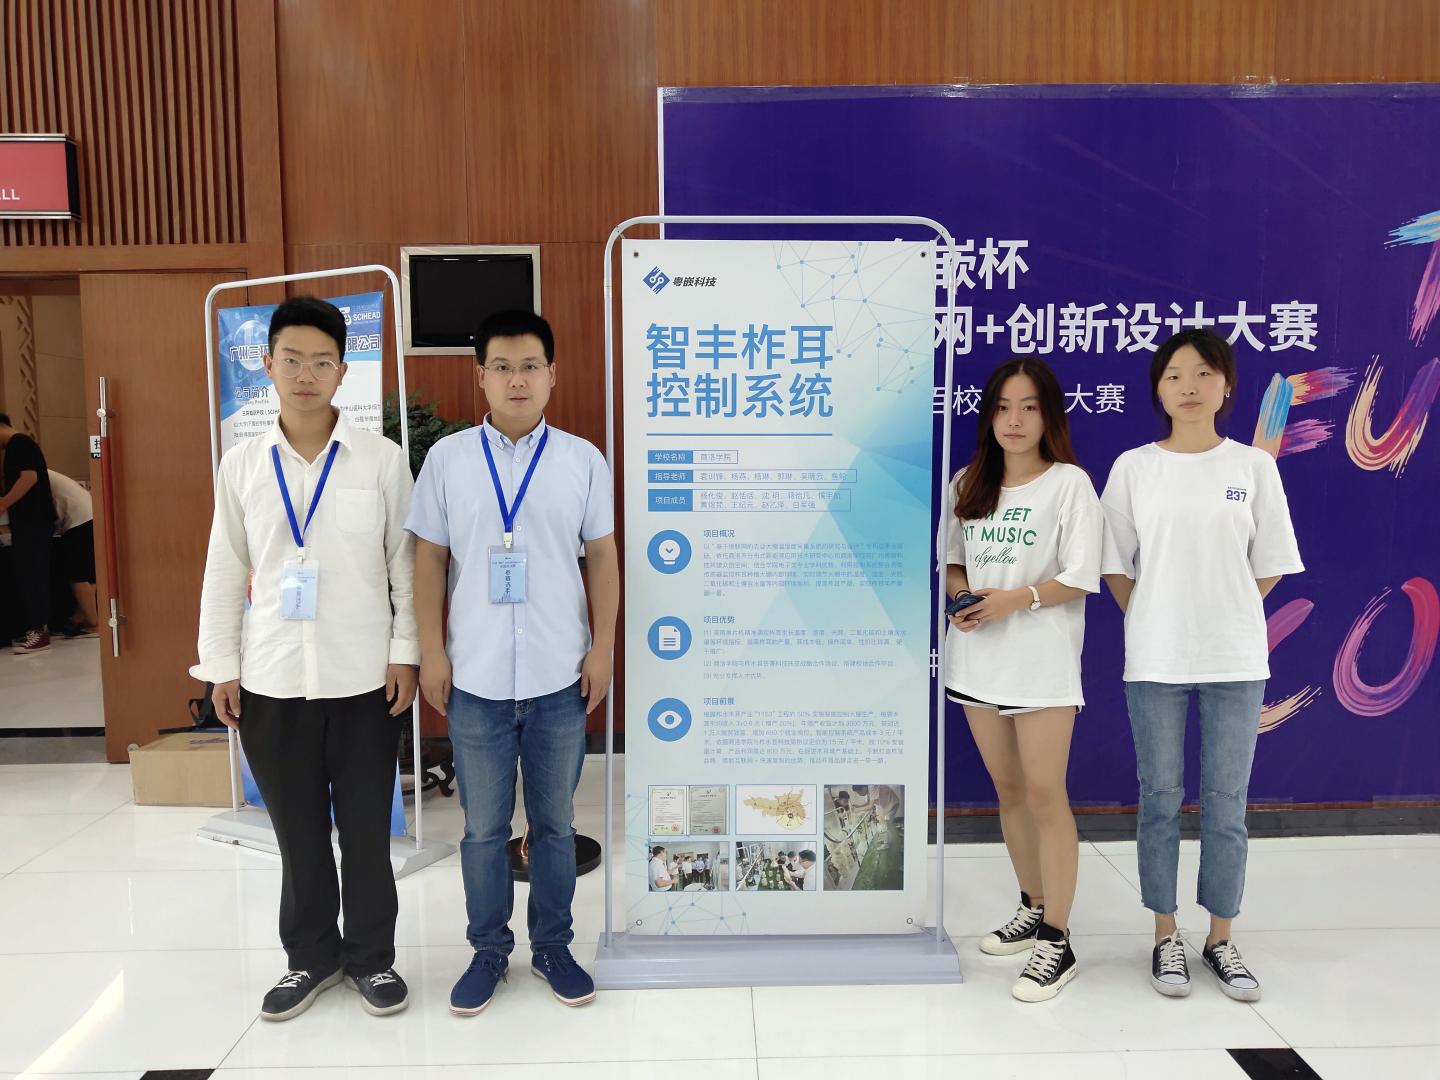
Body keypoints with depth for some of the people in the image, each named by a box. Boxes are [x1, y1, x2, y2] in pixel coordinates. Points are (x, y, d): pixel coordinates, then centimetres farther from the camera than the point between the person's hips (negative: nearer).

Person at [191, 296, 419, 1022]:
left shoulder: (382, 459, -3)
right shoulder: (241, 464, 4)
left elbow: (406, 562, -1)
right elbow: (224, 571, 8)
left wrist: (406, 652, -4)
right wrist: (221, 665, 5)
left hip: (363, 677, -2)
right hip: (272, 679, 2)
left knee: (366, 827, 9)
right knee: (297, 830, 14)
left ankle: (370, 955, 28)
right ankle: (311, 954, 33)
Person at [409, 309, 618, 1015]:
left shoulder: (583, 460, 2)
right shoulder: (447, 458, 2)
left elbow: (602, 558, 4)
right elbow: (429, 560, 4)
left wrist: (602, 648, -1)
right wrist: (431, 653, 0)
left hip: (559, 677, 0)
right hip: (475, 679, 0)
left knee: (554, 822, 13)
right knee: (483, 827, 12)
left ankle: (552, 946, 32)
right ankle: (488, 950, 31)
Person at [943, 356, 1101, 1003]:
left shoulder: (1069, 484, -5)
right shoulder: (968, 484, 10)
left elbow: (1080, 577, -10)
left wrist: (1015, 598, -23)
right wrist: (960, 595, -5)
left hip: (1043, 663, -5)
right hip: (978, 659, 5)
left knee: (1044, 794, -4)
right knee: (1008, 791, 15)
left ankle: (1057, 943, 7)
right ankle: (1034, 909, 32)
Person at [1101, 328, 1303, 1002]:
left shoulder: (1254, 466, 2)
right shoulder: (1134, 467, 0)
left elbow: (1269, 567, 6)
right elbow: (1116, 567, 4)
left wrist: (1222, 618, 3)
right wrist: (1156, 623, 0)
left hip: (1235, 660, 1)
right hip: (1155, 662, 0)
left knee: (1227, 802, 8)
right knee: (1160, 799, 7)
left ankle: (1221, 939, 25)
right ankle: (1166, 937, 22)